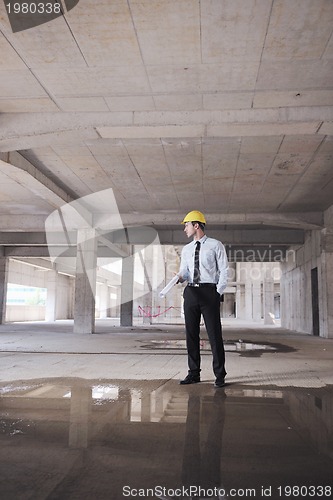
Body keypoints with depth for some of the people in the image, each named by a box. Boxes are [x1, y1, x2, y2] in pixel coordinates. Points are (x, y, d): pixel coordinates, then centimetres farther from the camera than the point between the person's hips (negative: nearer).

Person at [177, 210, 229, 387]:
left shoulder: (215, 245, 0)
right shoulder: (186, 249, 15)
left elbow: (224, 271, -1)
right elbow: (184, 271, 15)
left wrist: (218, 292, -9)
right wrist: (180, 277, -8)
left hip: (209, 291, -5)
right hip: (191, 292, 5)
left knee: (214, 333, -2)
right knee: (191, 333, 6)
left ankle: (219, 375, 8)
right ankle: (194, 373, 17)